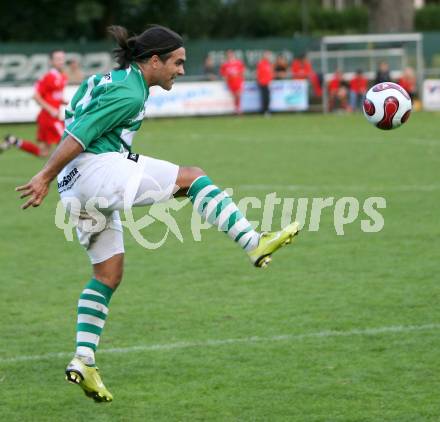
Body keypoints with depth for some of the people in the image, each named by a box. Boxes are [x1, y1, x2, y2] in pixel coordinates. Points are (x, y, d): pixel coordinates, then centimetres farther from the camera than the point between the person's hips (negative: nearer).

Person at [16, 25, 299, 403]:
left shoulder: (113, 80, 20)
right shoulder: (130, 94, -11)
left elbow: (72, 121, 24)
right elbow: (79, 136, -15)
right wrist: (45, 178, -15)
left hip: (77, 188, 10)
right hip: (98, 170, -10)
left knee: (109, 274, 13)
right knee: (192, 178, -4)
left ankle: (83, 361, 9)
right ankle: (255, 244, -11)